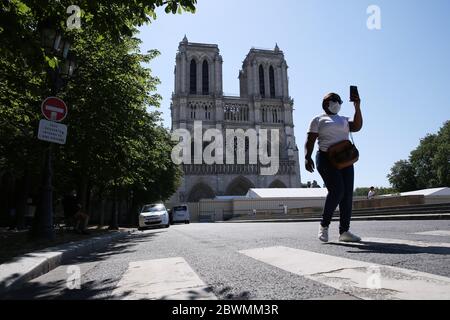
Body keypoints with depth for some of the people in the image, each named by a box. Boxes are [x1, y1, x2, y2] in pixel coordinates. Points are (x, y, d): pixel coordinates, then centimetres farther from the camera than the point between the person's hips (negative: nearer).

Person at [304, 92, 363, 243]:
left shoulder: (344, 120, 21)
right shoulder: (318, 120, 7)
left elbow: (357, 127, 1)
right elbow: (310, 141, -3)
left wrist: (357, 107, -7)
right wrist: (307, 157, -19)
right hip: (326, 159, -6)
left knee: (347, 194, -1)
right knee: (337, 190, -21)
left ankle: (344, 231, 4)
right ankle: (324, 225, -5)